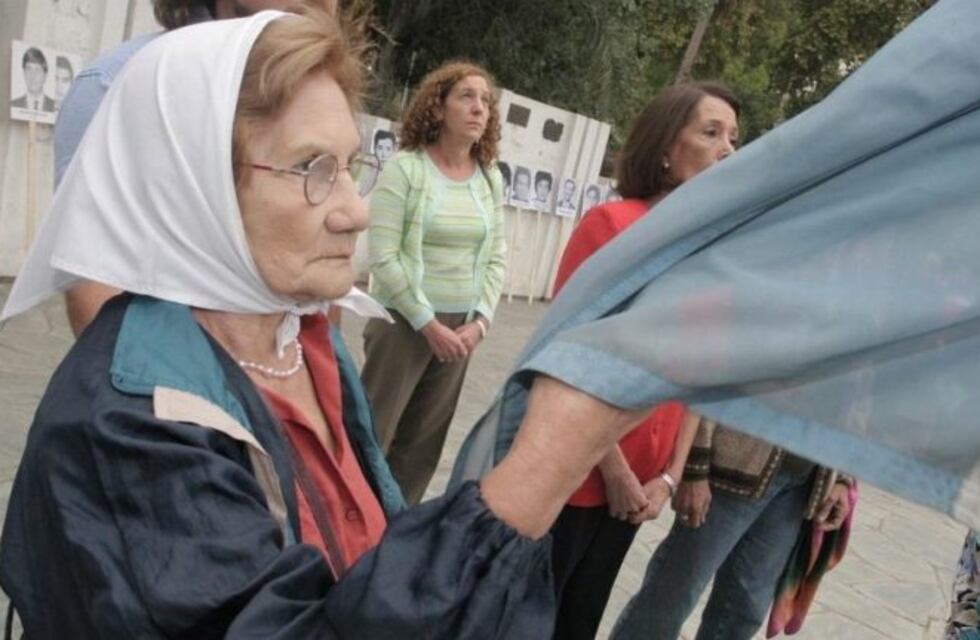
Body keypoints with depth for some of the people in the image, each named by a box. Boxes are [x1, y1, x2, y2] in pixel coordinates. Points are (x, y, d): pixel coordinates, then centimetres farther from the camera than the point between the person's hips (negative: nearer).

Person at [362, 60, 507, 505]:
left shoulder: (491, 179, 6)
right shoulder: (405, 169, -9)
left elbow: (495, 259, 9)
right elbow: (382, 257, -13)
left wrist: (479, 322, -3)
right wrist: (429, 323, -13)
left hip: (462, 328, 5)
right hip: (404, 321, -5)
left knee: (421, 446, 12)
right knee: (370, 436, -1)